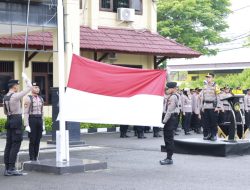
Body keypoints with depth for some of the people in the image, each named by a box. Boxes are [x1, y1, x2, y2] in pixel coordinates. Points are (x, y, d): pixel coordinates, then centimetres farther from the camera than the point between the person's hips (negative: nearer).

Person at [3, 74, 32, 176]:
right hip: (17, 121, -9)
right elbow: (29, 87, -10)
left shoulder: (5, 97, 12)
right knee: (15, 145, -7)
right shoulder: (16, 96, -14)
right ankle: (11, 169, -9)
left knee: (9, 145, 8)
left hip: (9, 120, 9)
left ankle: (7, 169, 9)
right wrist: (25, 77, 2)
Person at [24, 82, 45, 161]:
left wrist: (43, 124, 13)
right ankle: (31, 159, 1)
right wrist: (26, 125, -17)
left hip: (39, 120, 6)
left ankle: (35, 159, 13)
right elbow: (26, 113, -11)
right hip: (31, 120, -6)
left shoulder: (41, 99, 13)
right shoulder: (28, 98, -8)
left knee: (37, 141, 6)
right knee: (32, 141, -6)